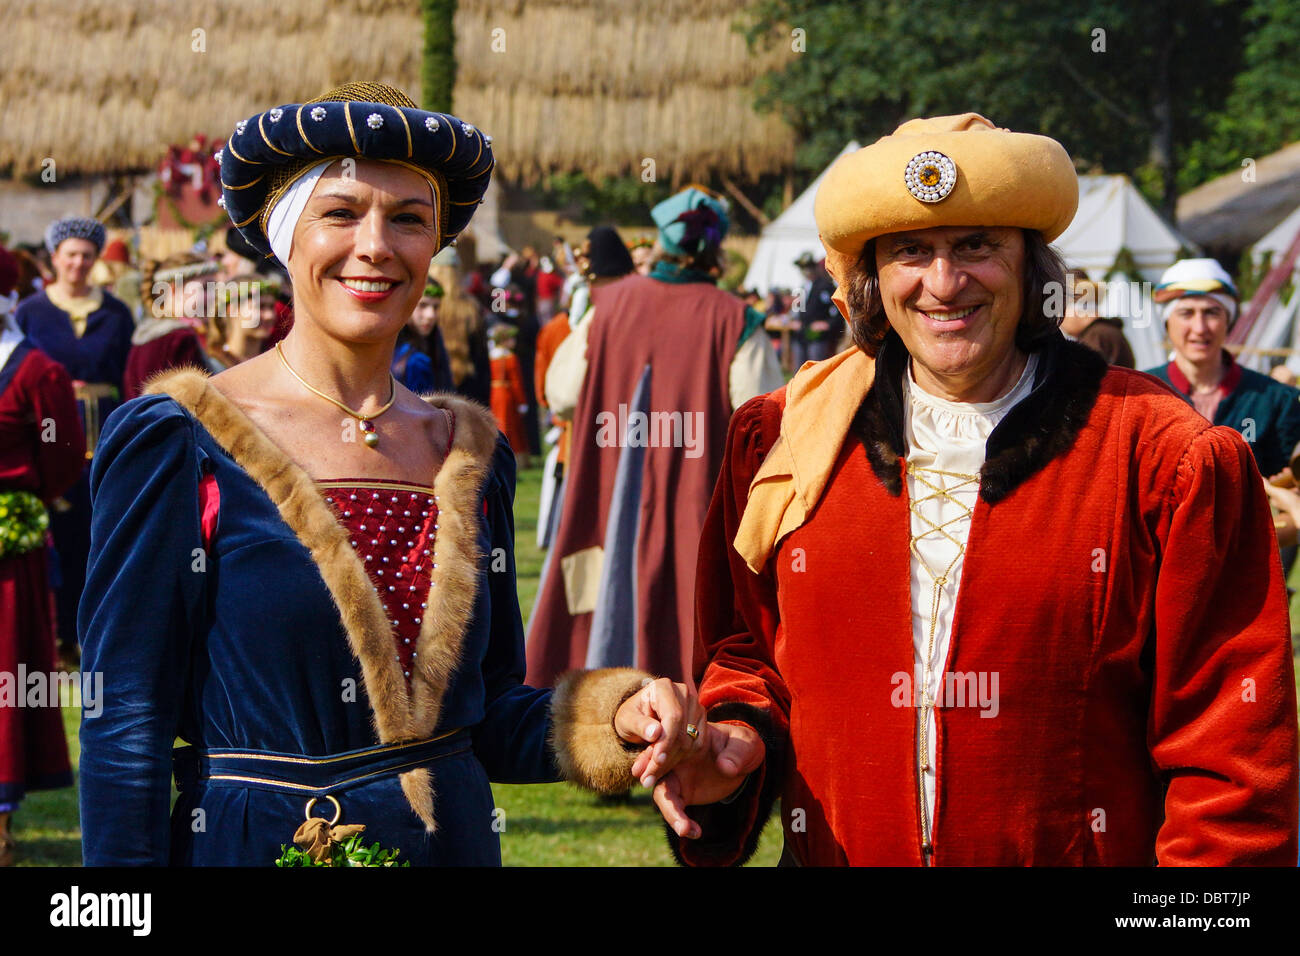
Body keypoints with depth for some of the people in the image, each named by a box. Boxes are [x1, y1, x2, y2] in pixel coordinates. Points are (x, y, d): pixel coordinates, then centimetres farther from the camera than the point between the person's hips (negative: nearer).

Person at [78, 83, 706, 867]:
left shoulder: (470, 455, 6)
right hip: (248, 846, -4)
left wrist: (611, 718, -8)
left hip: (456, 842, 5)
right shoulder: (177, 444, -9)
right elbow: (126, 729, -11)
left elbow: (487, 714, 9)